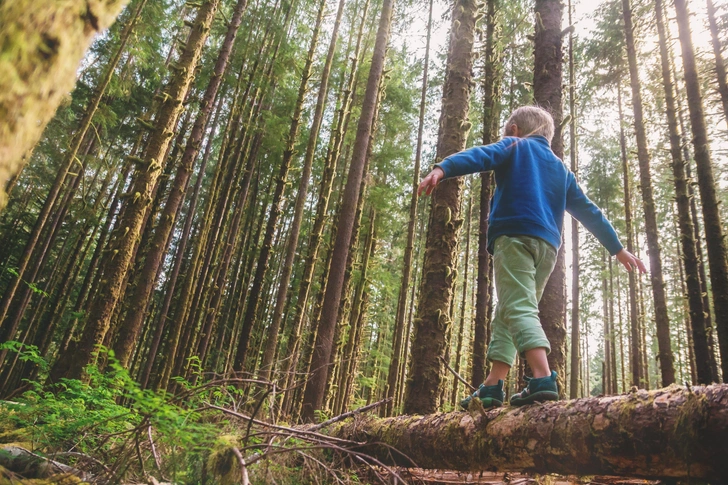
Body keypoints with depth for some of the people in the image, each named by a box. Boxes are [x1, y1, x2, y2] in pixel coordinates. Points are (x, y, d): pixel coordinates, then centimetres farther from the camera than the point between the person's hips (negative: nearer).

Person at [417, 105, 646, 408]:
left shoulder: (514, 146, 15)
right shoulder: (561, 170, 30)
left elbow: (480, 156, -7)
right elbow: (589, 212, 29)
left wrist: (442, 169, -23)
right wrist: (617, 249, 34)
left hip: (514, 236, -6)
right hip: (548, 247, 6)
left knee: (519, 308, -15)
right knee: (506, 314, 9)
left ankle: (543, 379, -31)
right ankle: (492, 386, 3)